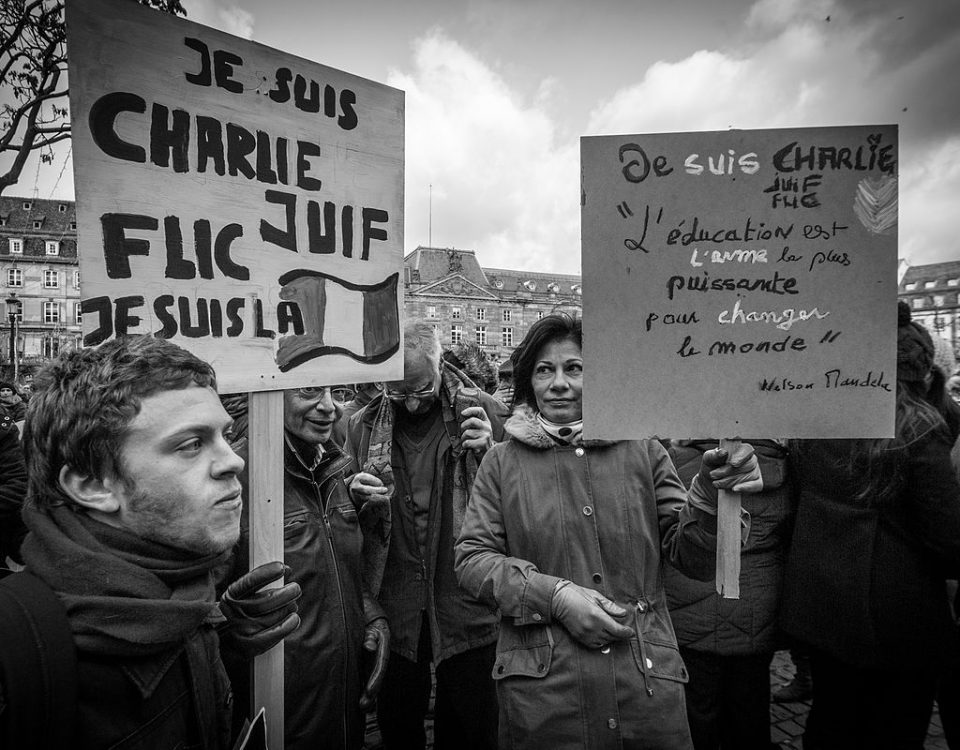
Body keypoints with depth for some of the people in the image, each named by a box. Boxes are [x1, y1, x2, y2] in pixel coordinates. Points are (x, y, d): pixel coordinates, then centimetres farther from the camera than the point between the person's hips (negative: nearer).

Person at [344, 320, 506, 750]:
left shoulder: (480, 411, -6)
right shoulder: (363, 426, 1)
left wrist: (490, 453, -20)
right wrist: (355, 497, -10)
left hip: (466, 603, -1)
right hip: (394, 606, 2)